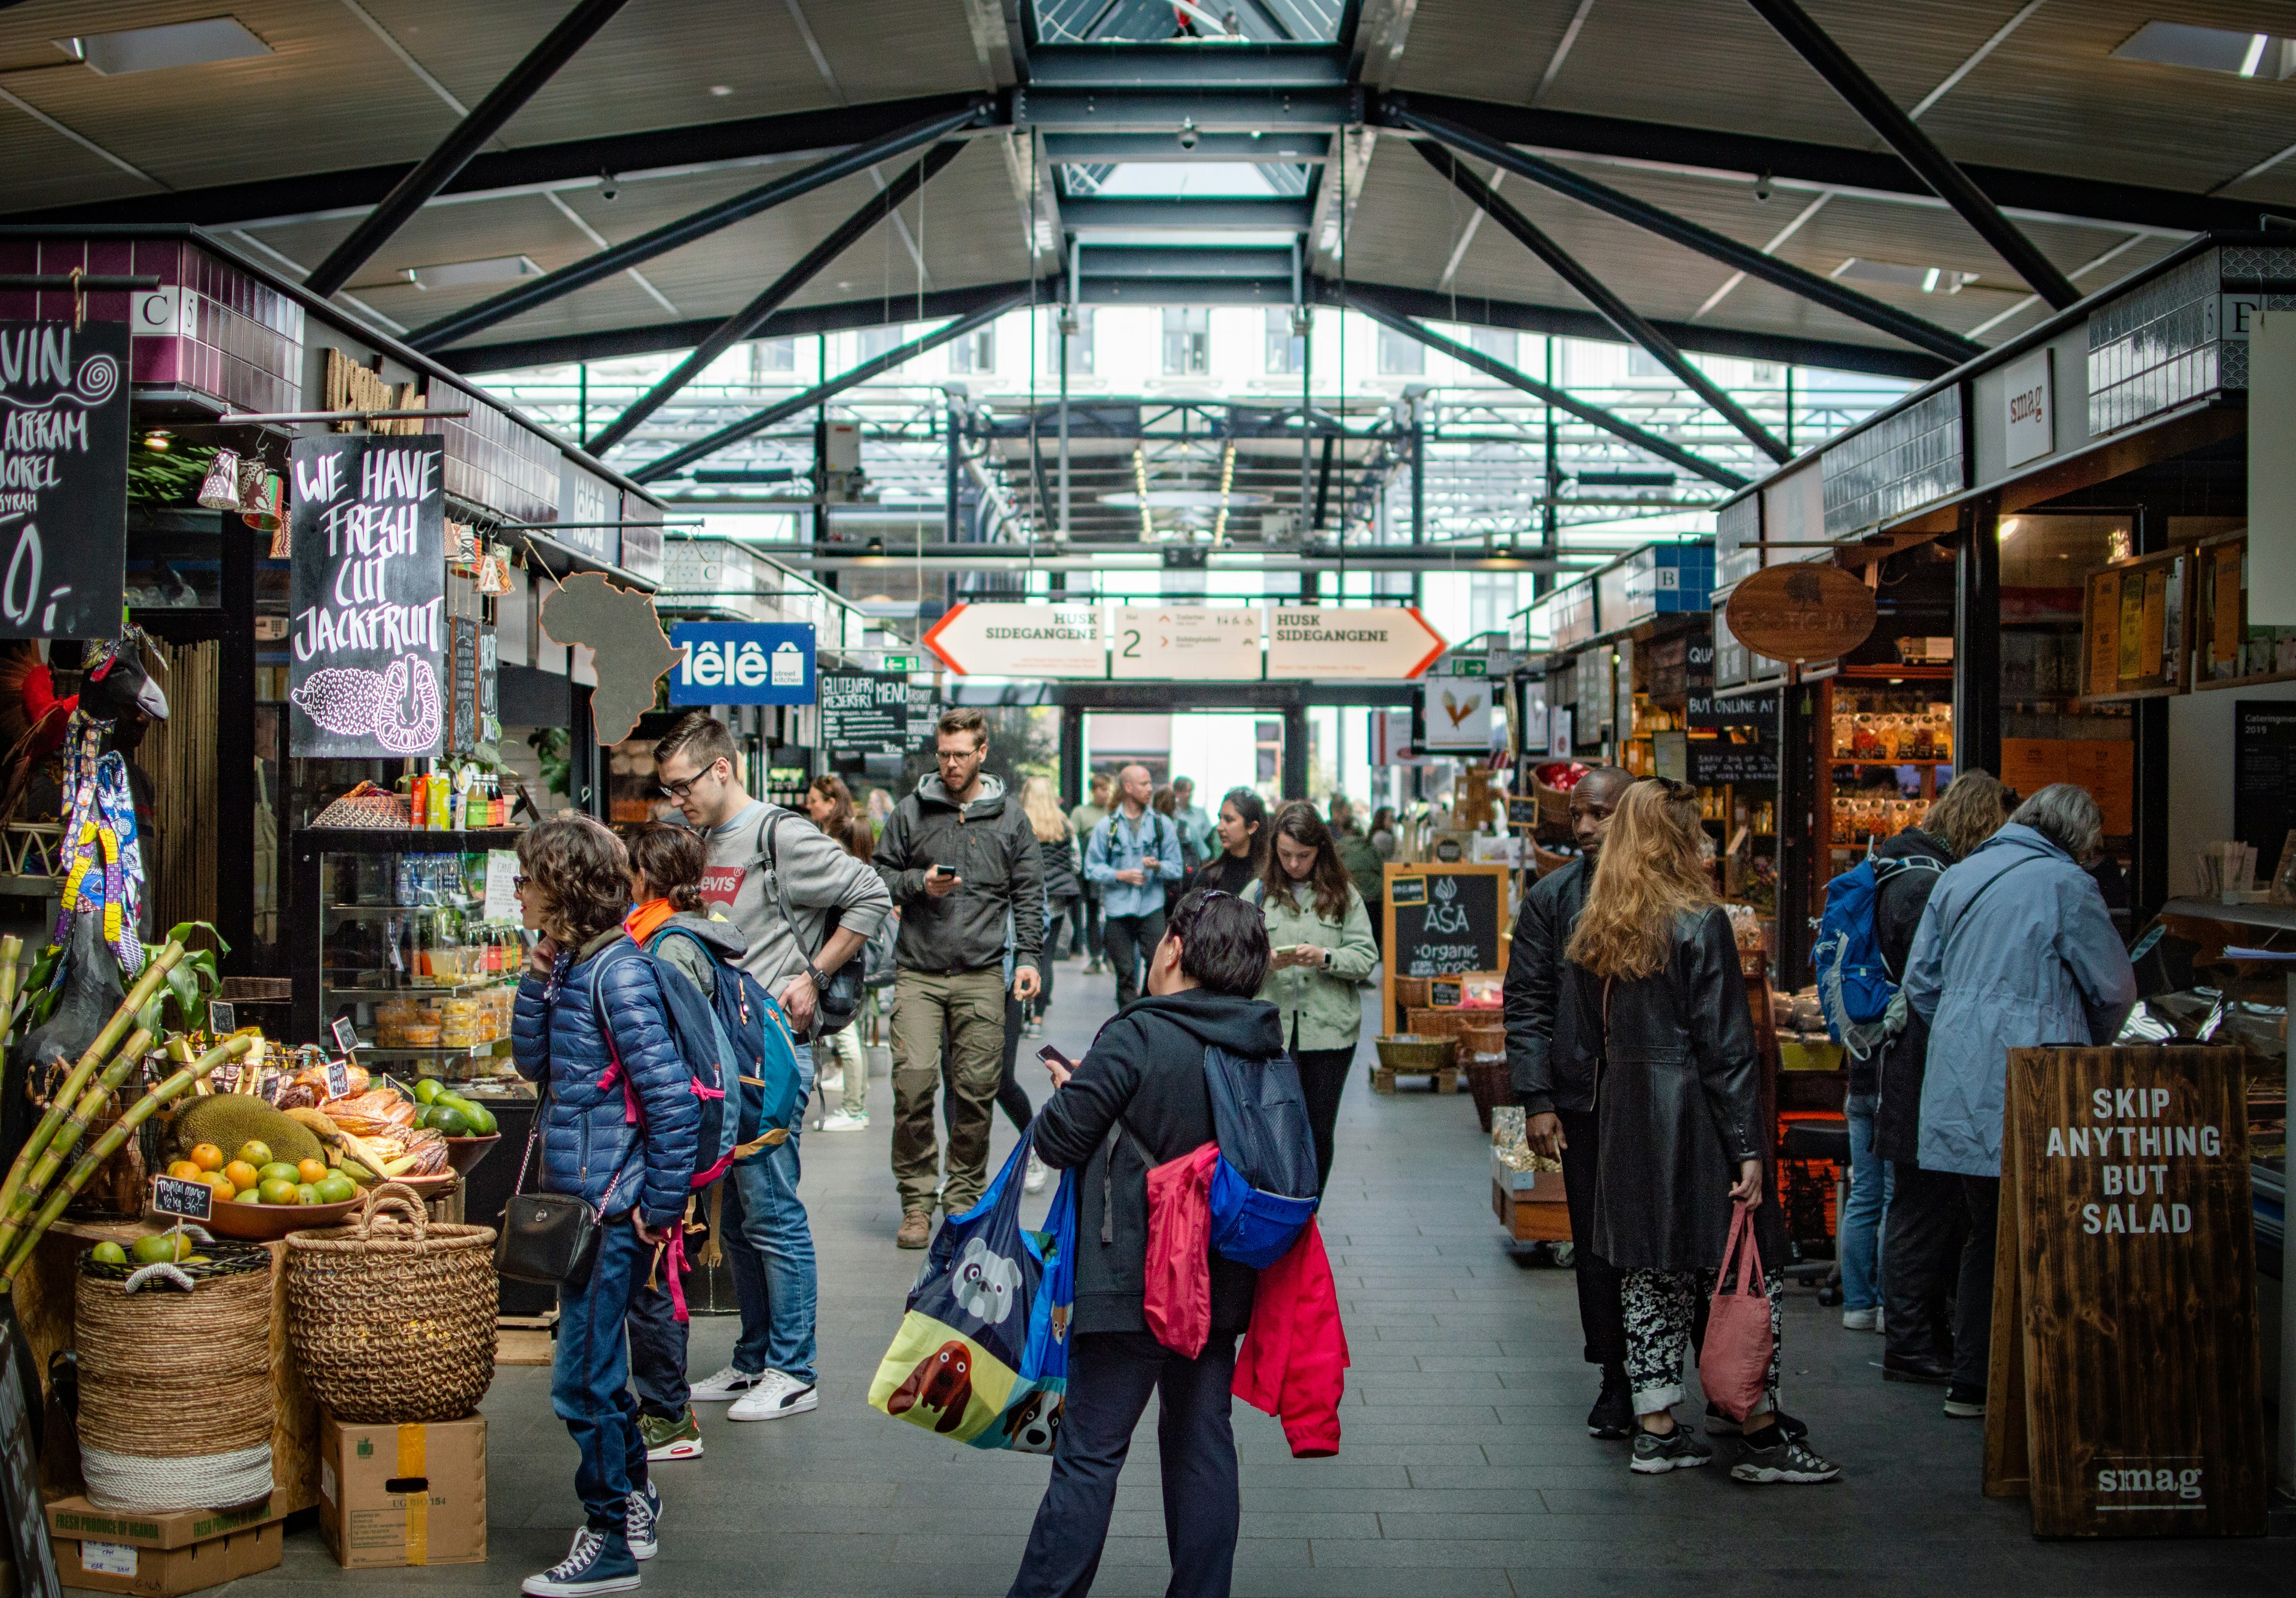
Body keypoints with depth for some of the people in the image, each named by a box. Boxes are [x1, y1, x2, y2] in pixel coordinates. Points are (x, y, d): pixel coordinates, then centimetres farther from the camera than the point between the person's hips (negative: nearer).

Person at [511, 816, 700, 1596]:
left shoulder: (617, 972, -19)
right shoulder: (572, 965, 9)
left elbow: (673, 1100, -21)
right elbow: (533, 1061, 13)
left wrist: (661, 1205, -17)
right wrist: (537, 981, 1)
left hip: (611, 1207, -10)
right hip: (582, 1201, 10)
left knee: (583, 1380, -2)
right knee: (598, 1367, 20)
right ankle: (635, 1505, 36)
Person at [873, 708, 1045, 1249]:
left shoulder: (1010, 819, 10)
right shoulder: (911, 812, 7)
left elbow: (1028, 894, 11)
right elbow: (880, 875, 11)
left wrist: (1029, 957, 1)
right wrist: (919, 884, -8)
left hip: (982, 976, 1)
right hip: (918, 974, -1)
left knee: (976, 1092, 1)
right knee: (912, 1085, -10)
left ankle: (964, 1197, 15)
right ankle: (916, 1200, 2)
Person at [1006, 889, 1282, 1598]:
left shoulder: (1139, 1035, -15)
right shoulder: (1268, 1050, 3)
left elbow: (1059, 1139, -12)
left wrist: (1067, 1091, 12)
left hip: (1134, 1281, -6)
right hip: (1223, 1281, 6)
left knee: (1089, 1454, -1)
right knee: (1203, 1440, 16)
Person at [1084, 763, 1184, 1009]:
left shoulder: (1162, 824, 7)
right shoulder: (1107, 825, 4)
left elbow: (1176, 868, 7)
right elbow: (1092, 867, 4)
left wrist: (1158, 866, -14)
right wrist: (1119, 875, -11)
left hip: (1152, 908, 0)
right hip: (1117, 908, 0)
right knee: (1125, 971, 6)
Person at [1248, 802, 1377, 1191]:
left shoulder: (1344, 895, 7)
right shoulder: (1259, 893, 6)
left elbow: (1366, 957, 2)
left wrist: (1324, 957, -15)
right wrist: (1267, 961, -17)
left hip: (1329, 1030, 1)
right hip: (1272, 1029, -1)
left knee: (1319, 1132, 7)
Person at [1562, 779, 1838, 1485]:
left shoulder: (1591, 932, 7)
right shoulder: (1700, 924, -11)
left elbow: (1582, 1046, 11)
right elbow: (1727, 1046, -13)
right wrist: (1748, 1147, -12)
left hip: (1624, 1128, 7)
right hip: (1693, 1120, -6)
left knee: (1651, 1275, 12)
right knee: (1752, 1269, 2)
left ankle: (1656, 1430, 15)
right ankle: (1761, 1437, 3)